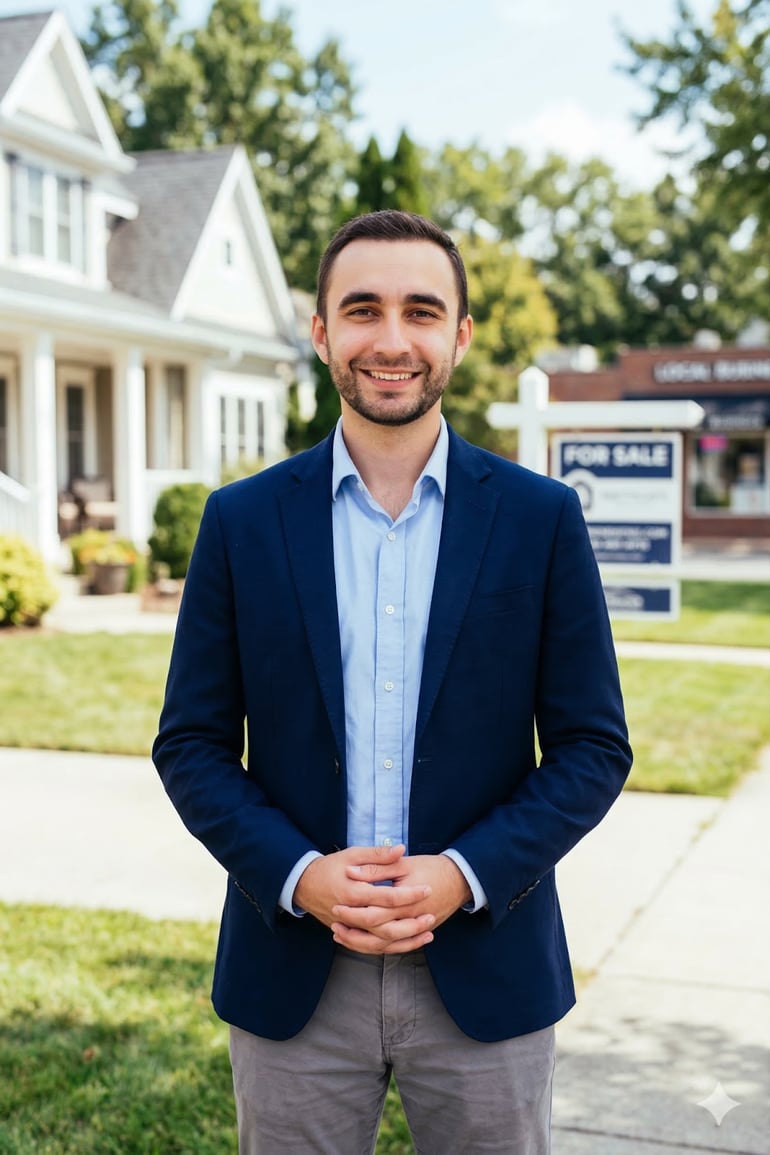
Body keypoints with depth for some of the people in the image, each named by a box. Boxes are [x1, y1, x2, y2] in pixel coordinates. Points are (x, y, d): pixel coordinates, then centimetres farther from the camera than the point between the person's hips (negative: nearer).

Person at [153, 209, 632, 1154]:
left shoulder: (542, 518, -3)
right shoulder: (242, 520, -1)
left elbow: (595, 746, -1)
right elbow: (190, 745, 1)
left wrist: (467, 874, -14)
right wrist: (296, 875, -13)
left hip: (486, 969, 0)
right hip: (292, 976, 1)